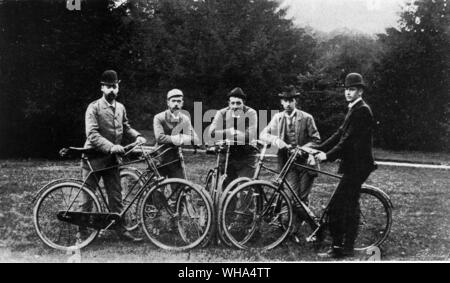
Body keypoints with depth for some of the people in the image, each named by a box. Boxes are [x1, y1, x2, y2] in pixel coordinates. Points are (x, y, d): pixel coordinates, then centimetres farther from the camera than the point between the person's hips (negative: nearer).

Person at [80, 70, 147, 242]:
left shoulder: (120, 108, 9)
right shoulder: (94, 108, -10)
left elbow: (126, 127, 22)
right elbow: (92, 134, -20)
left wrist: (137, 136, 2)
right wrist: (110, 146, -33)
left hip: (111, 159, 5)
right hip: (93, 158, -5)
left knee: (116, 196, 8)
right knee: (87, 196, 3)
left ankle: (120, 230, 16)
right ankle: (82, 231, 15)